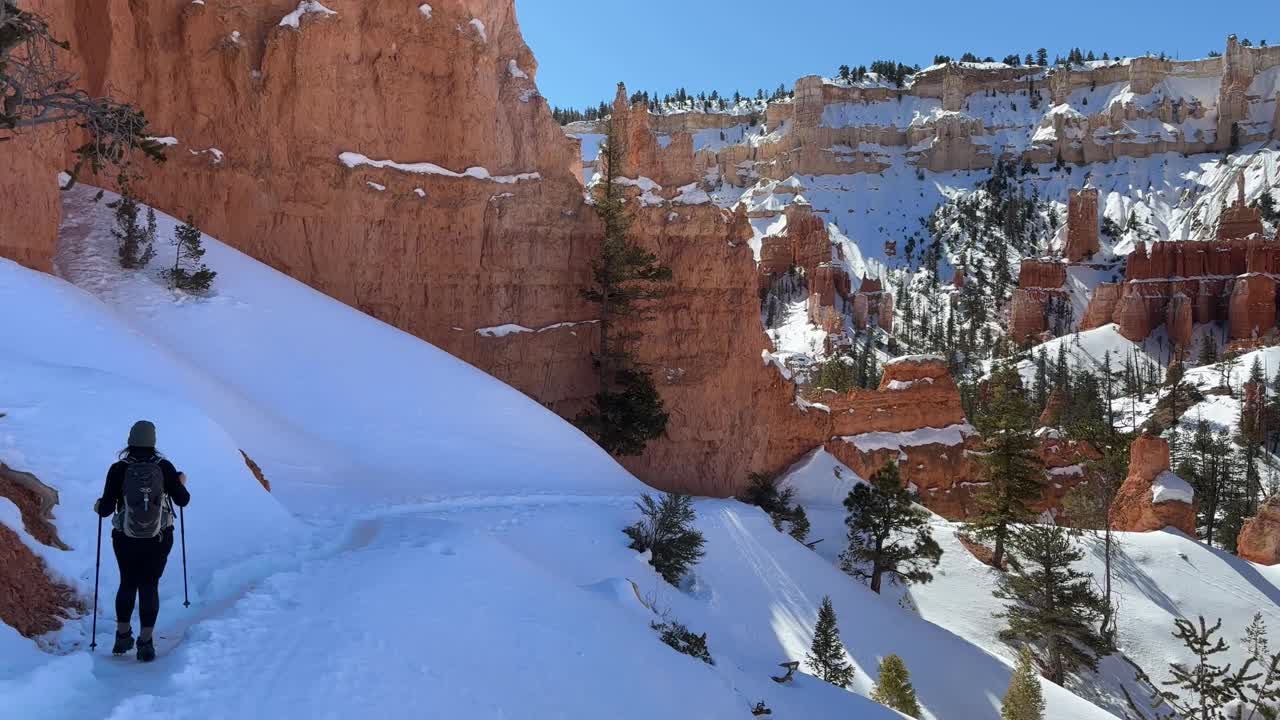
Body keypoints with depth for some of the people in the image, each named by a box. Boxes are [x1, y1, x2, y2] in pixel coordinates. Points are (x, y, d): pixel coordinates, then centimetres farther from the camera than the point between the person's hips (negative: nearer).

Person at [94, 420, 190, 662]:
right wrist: (182, 483, 20)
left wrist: (98, 507, 14)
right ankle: (146, 643, 6)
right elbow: (182, 500, -1)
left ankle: (122, 636, 29)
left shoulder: (118, 469, -11)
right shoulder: (164, 467, -9)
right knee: (150, 587, 10)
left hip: (126, 540, 1)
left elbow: (106, 509, -10)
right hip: (159, 538, 0)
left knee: (128, 584, 22)